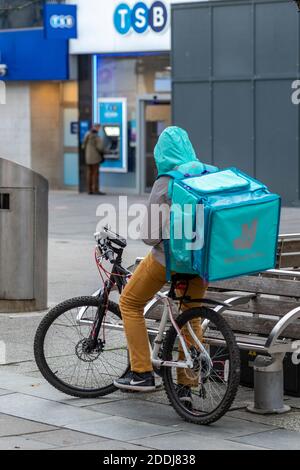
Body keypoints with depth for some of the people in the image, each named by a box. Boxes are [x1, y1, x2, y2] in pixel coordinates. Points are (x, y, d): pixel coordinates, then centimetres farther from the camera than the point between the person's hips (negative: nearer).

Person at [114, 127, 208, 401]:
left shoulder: (165, 185, -12)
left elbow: (151, 235, -13)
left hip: (169, 257, -6)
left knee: (130, 303, 13)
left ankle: (142, 373, 9)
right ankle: (185, 383, 19)